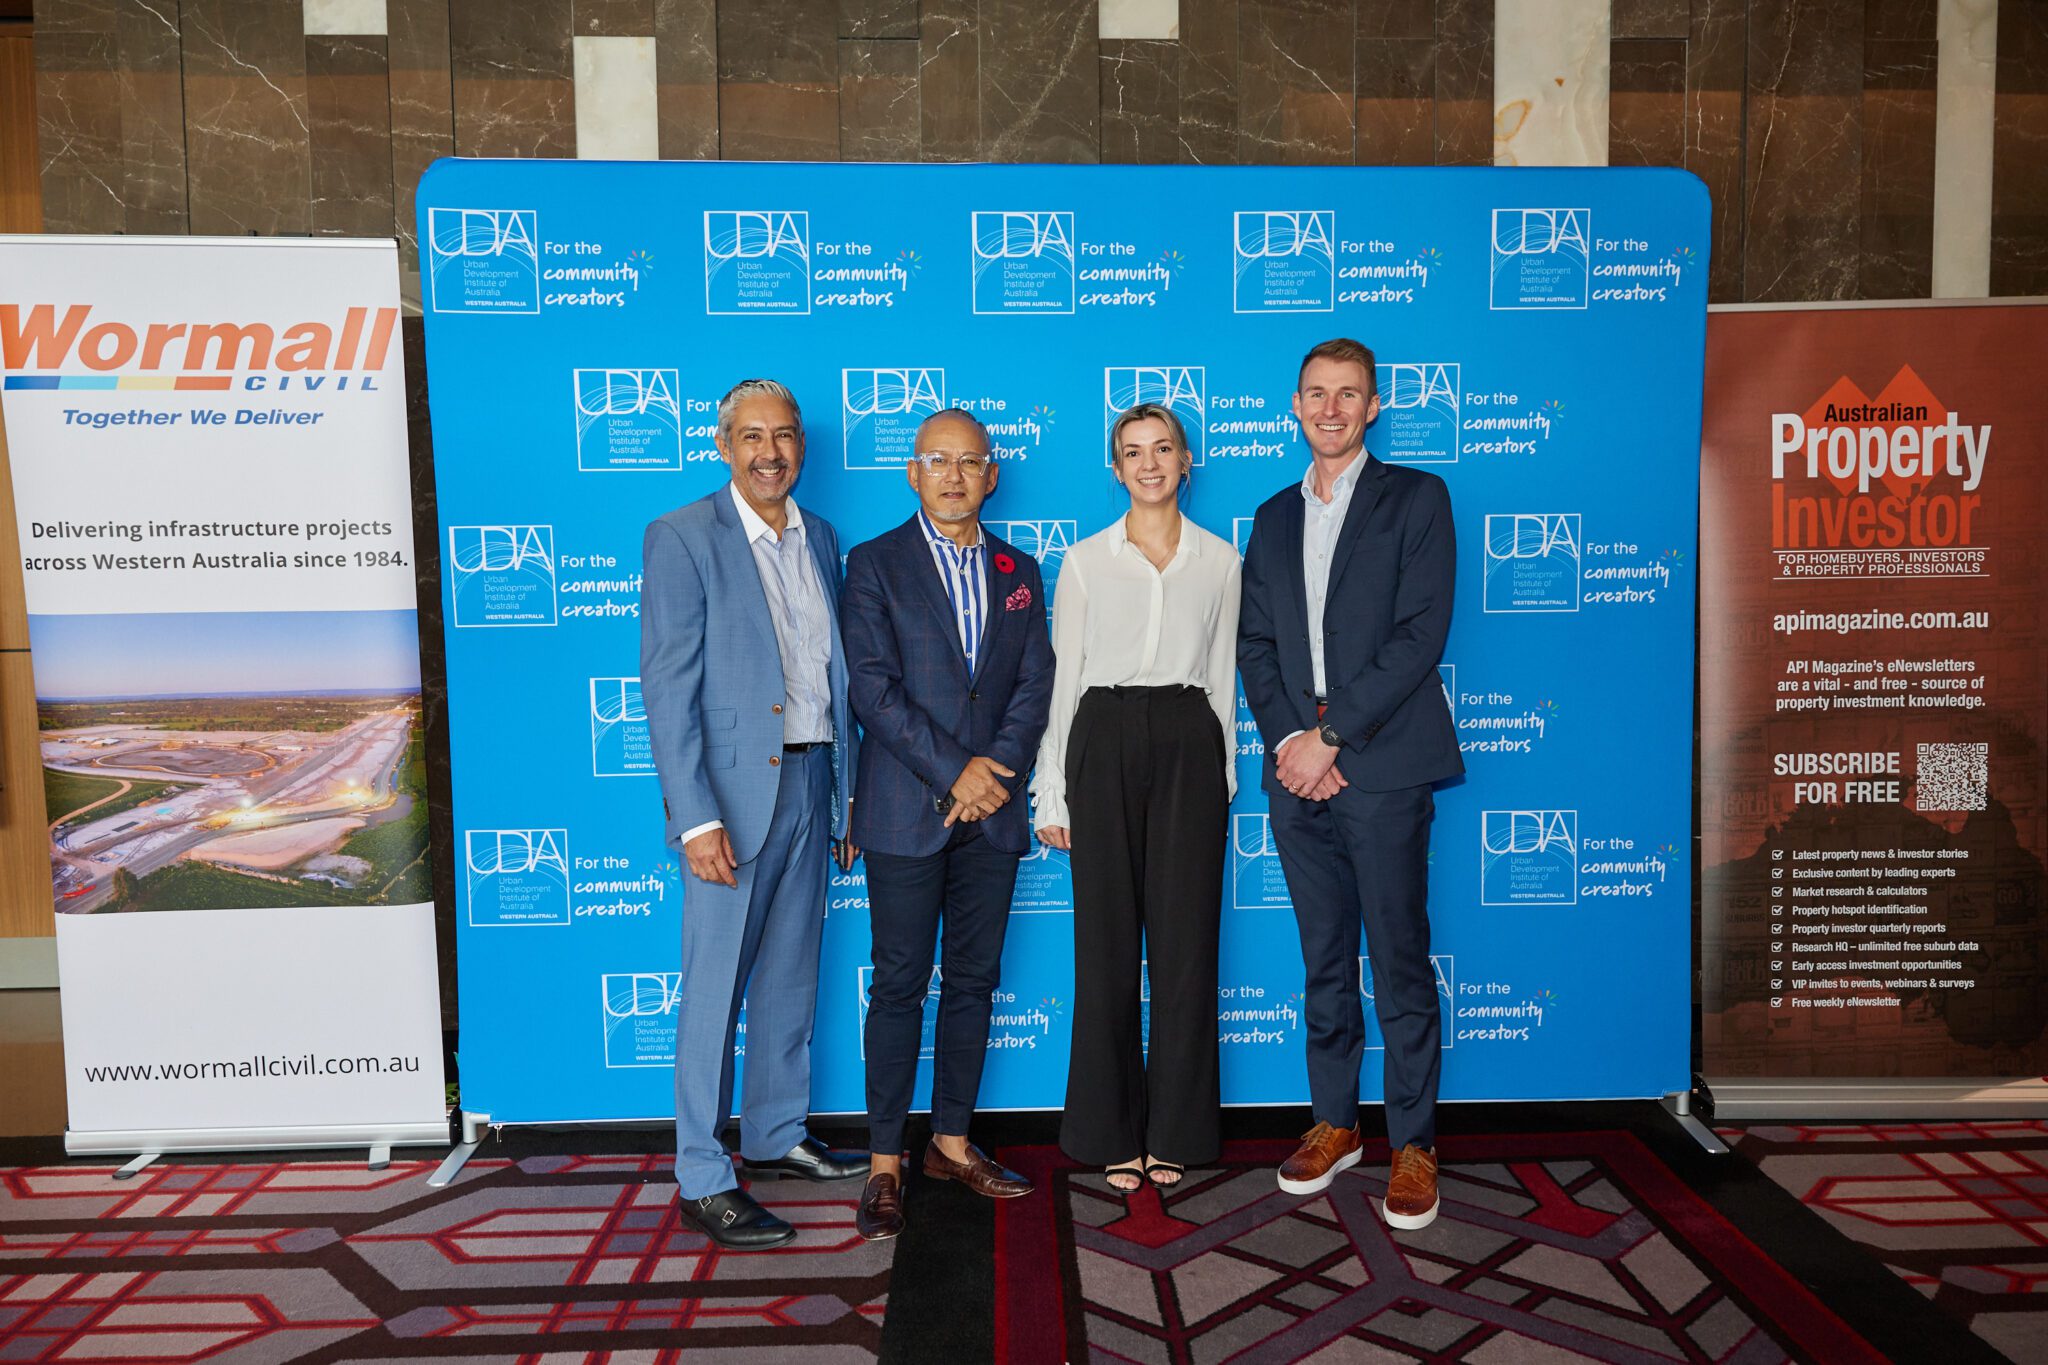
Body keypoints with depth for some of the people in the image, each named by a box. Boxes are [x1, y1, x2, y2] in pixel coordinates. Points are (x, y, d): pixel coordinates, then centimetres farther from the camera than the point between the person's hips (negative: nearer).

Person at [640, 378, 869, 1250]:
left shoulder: (821, 540, 11)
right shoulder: (682, 538, -7)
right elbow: (668, 688, -13)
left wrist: (847, 794, 11)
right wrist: (697, 818, -19)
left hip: (810, 784, 6)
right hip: (733, 790, -6)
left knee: (791, 978, 16)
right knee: (715, 988, 1)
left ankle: (776, 1138, 33)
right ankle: (702, 1179, 13)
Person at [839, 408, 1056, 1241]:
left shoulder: (1018, 572, 13)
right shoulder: (876, 565, 1)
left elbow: (1035, 685, 7)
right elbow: (872, 686, -8)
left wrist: (996, 766, -9)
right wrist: (952, 772, -14)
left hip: (992, 811, 4)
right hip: (906, 812, -4)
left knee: (974, 982, 10)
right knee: (900, 985, 1)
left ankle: (951, 1143, 24)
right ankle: (885, 1163, 11)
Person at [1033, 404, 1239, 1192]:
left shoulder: (1220, 561, 9)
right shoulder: (1086, 560, 5)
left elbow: (1222, 675, 12)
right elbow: (1061, 677, 4)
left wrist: (1223, 773, 8)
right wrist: (1052, 794, 0)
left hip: (1189, 745, 1)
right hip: (1106, 743, -1)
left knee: (1185, 939, 3)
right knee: (1108, 941, 4)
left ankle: (1175, 1132, 17)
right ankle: (1112, 1133, 17)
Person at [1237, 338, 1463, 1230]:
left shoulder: (1416, 499, 2)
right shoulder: (1273, 518, 17)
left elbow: (1420, 636, -8)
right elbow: (1254, 645, 12)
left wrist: (1330, 736, -12)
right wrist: (1286, 738, -5)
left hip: (1382, 766, -4)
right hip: (1298, 765, 5)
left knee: (1399, 960, -1)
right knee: (1324, 960, 12)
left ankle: (1413, 1143, 12)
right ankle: (1335, 1123, 24)